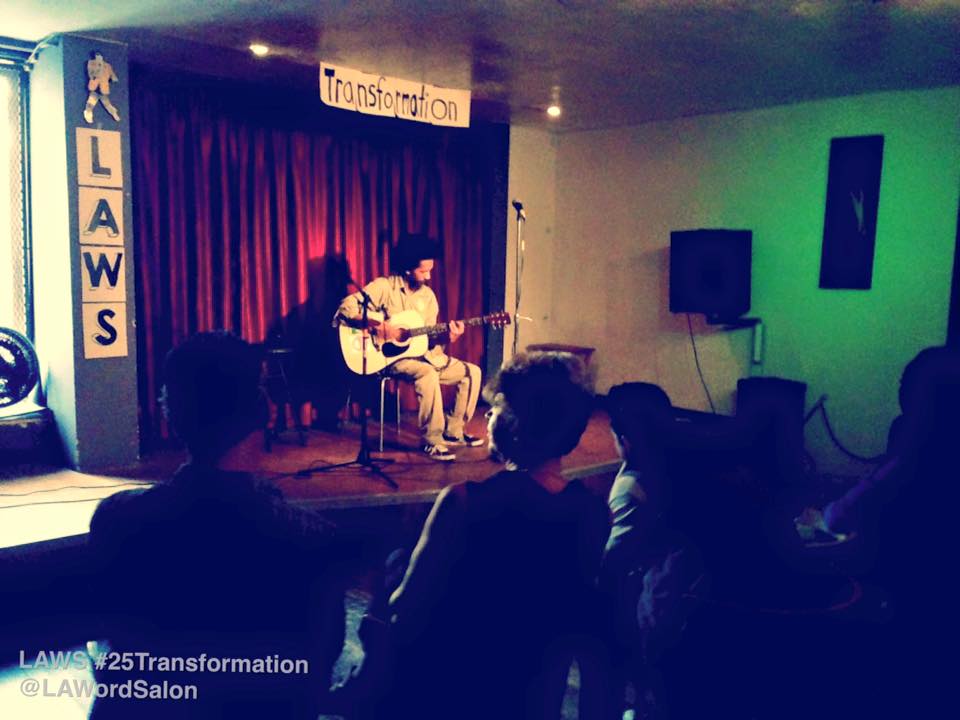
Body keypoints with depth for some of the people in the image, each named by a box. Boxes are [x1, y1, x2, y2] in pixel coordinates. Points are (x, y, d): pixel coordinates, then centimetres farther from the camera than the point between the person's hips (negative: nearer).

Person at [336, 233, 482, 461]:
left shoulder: (427, 295, 9)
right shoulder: (384, 286, -10)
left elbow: (428, 338, 8)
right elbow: (346, 307, -19)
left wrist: (447, 337, -13)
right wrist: (378, 327, -29)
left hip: (421, 354, 7)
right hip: (391, 357, -7)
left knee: (472, 372, -2)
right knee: (427, 374, -37)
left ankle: (453, 432, 9)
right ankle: (432, 442, -25)